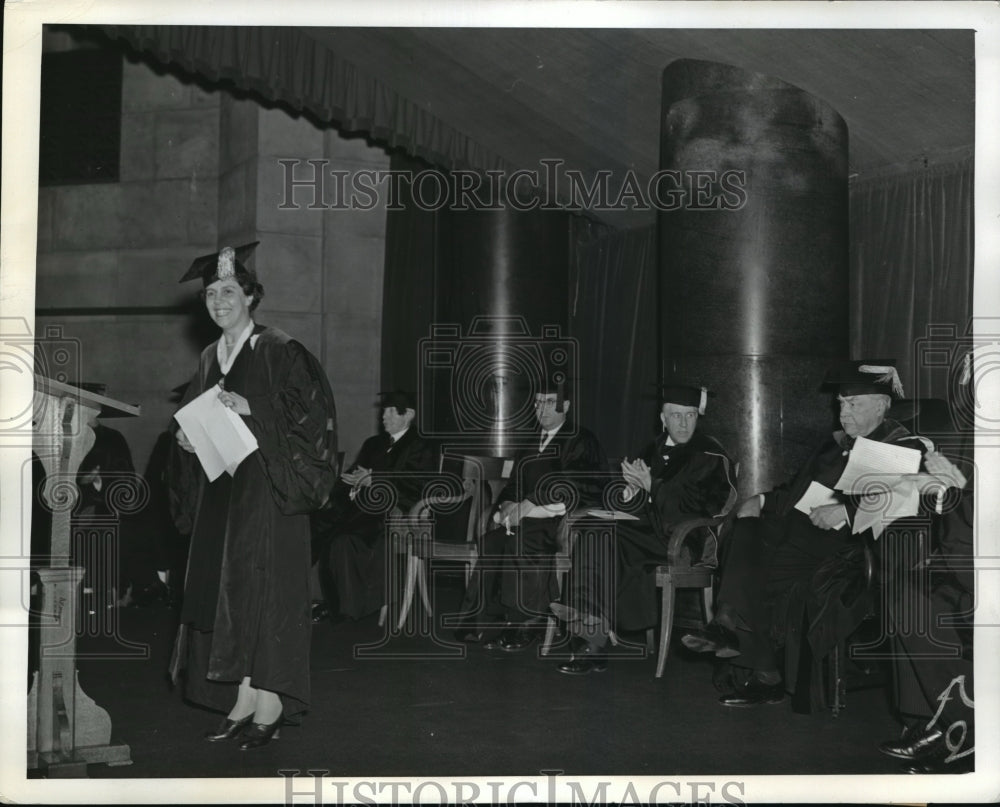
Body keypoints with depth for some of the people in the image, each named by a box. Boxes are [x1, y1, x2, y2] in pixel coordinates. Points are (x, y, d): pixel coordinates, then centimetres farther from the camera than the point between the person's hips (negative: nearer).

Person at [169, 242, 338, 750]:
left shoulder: (279, 351, -6)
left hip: (266, 491, -7)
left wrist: (250, 408, -22)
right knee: (225, 594, 6)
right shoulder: (210, 358, 15)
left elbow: (307, 411, -13)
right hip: (219, 497, 7)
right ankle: (241, 703, 12)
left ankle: (270, 707, -1)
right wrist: (188, 437, 2)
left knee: (263, 590, -7)